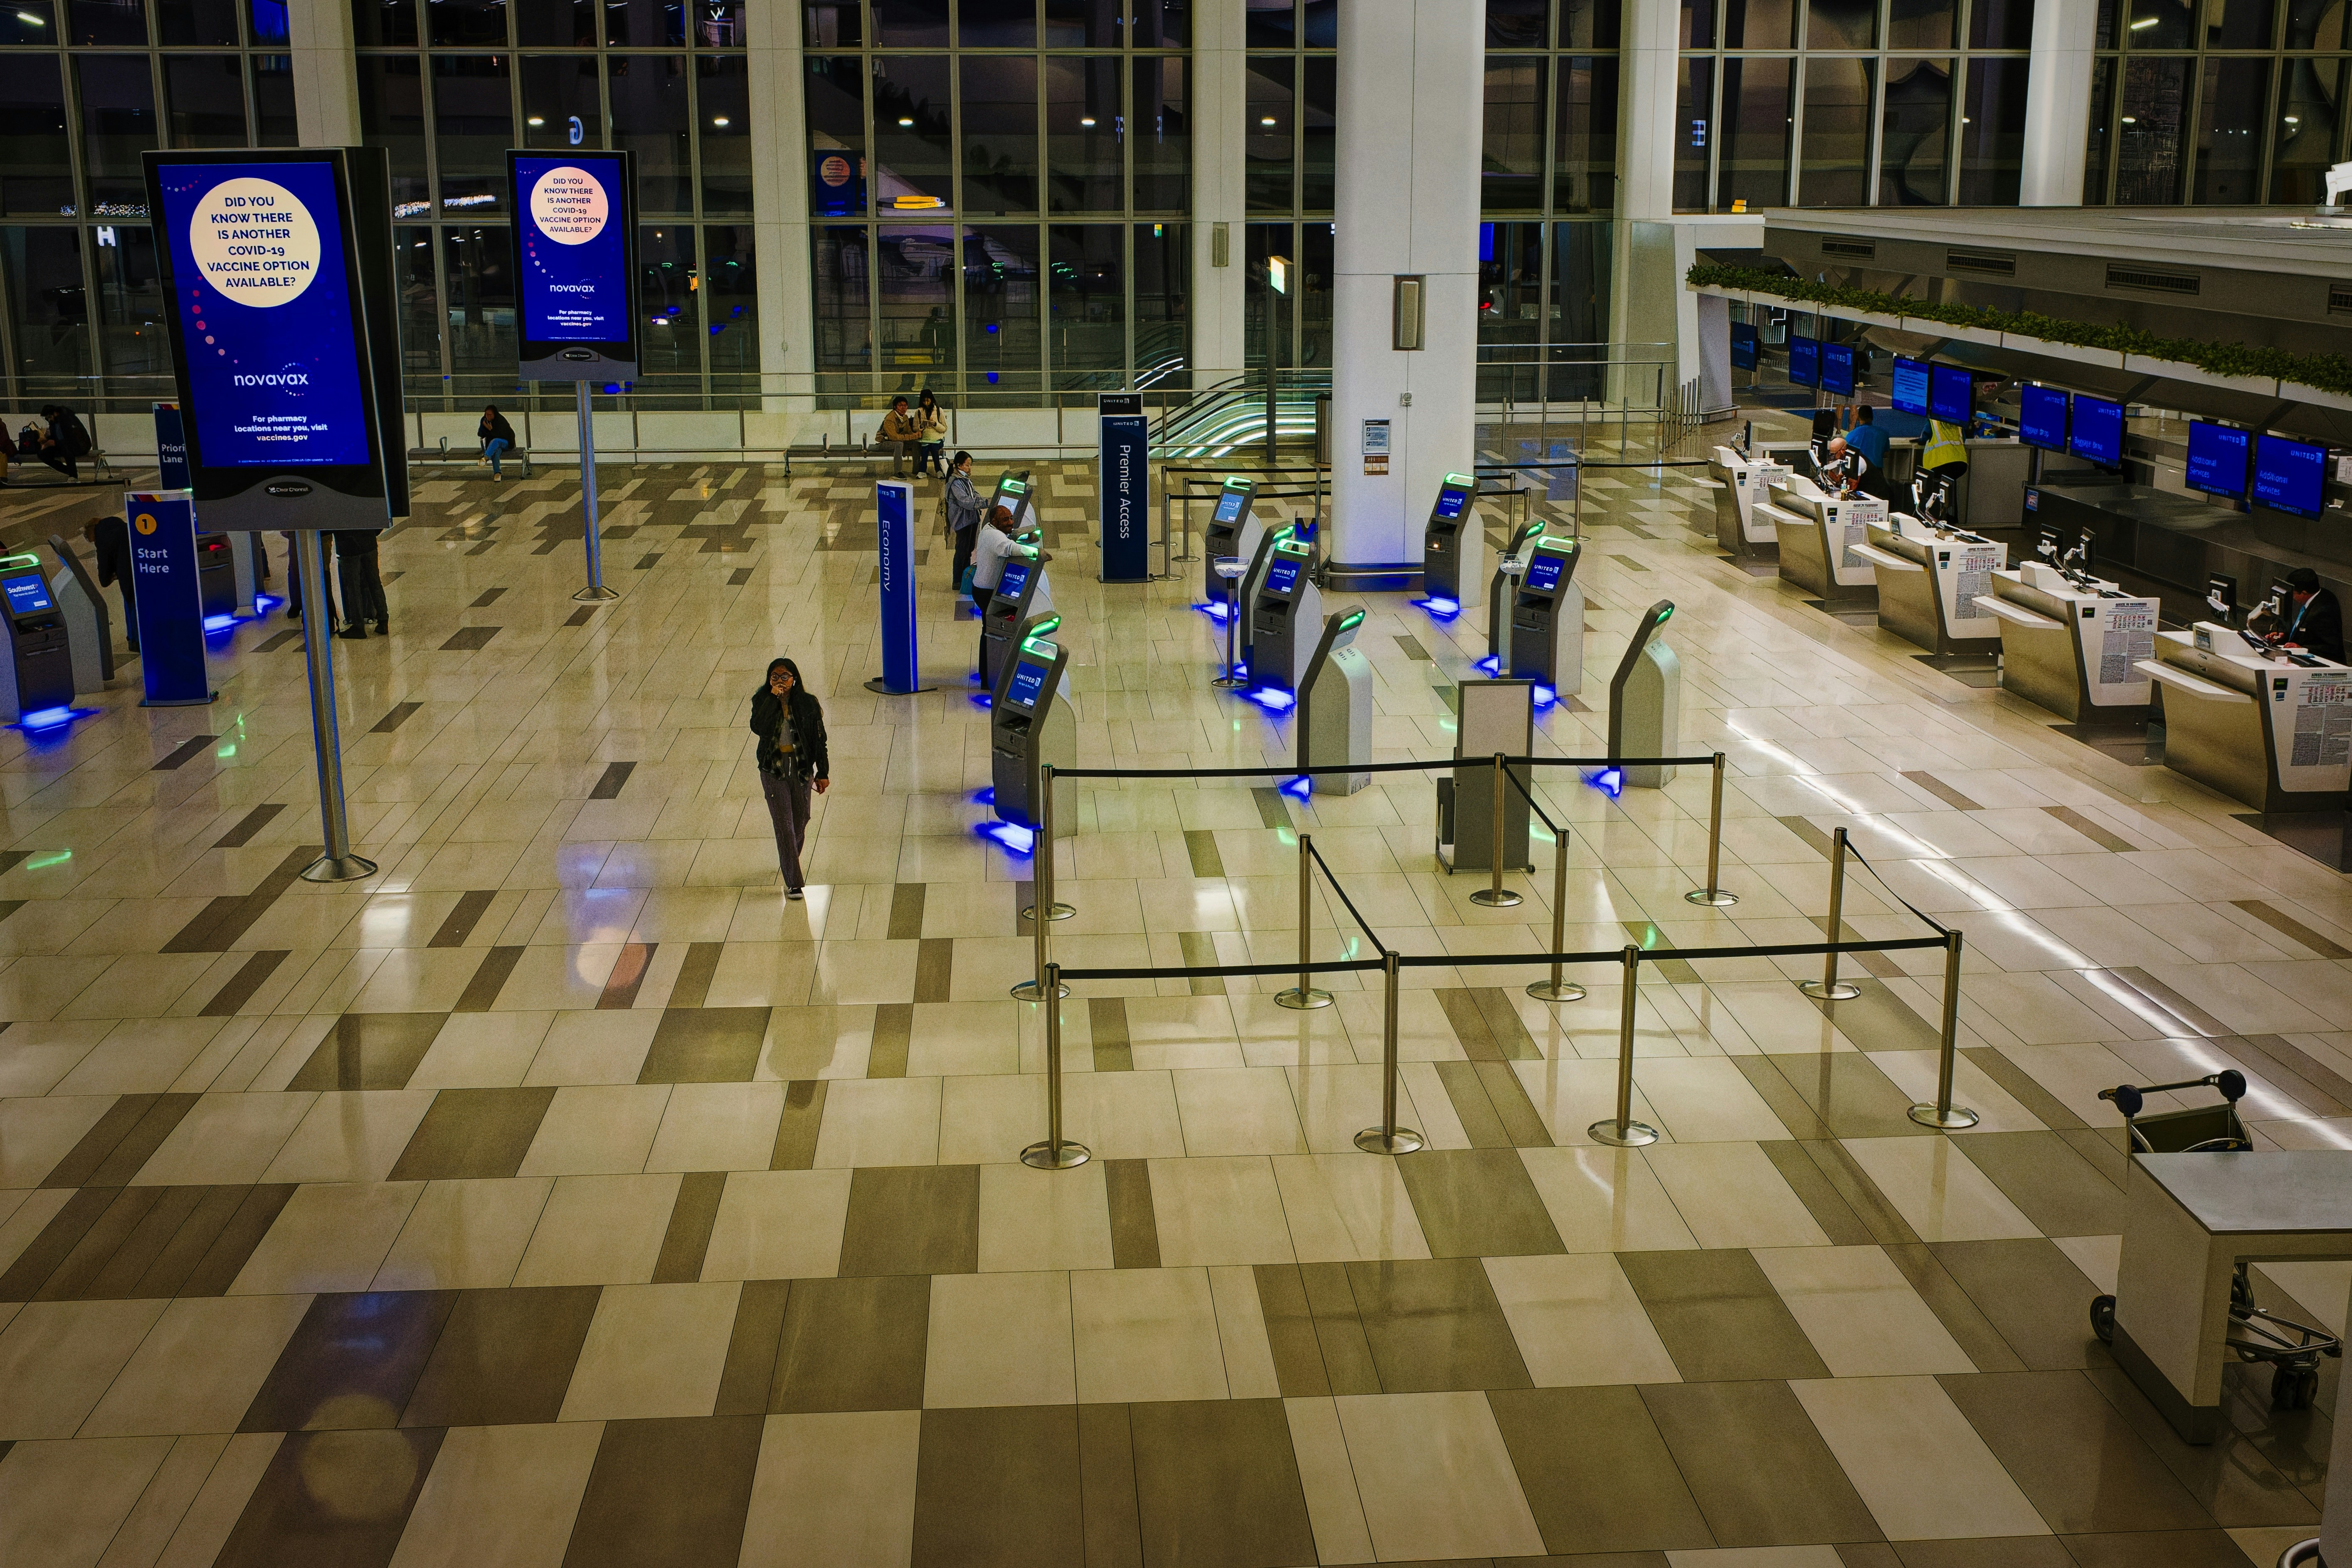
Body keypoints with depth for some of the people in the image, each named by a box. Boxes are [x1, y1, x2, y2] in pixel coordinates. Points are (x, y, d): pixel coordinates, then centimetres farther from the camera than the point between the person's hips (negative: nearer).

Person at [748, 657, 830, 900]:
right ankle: (793, 884, -6)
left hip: (802, 767, 2)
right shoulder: (762, 701, -4)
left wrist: (823, 773, -1)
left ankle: (789, 861, 43)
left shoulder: (808, 704, -3)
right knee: (784, 824, -7)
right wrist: (772, 698, -23)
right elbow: (757, 728, -23)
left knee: (800, 821, 12)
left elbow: (819, 739, 1)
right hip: (773, 768, -2)